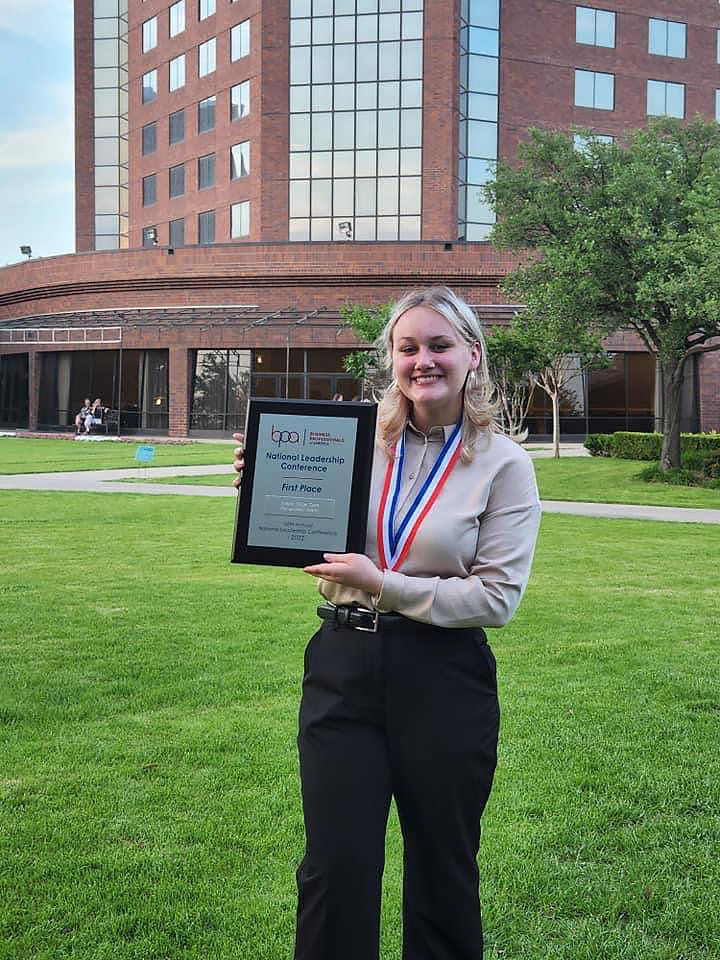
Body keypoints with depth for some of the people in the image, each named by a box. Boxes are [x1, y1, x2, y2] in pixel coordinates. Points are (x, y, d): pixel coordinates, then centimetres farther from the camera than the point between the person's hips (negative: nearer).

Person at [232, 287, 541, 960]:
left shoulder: (504, 464, -4)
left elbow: (499, 596, -11)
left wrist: (386, 586, -19)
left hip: (444, 678, -1)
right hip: (343, 667, 2)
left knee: (442, 868, 14)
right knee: (336, 866, 4)